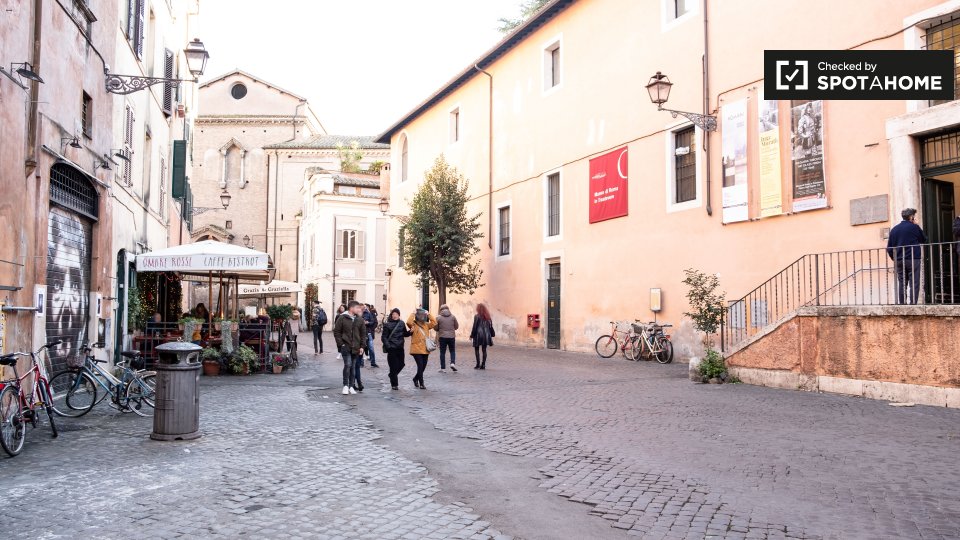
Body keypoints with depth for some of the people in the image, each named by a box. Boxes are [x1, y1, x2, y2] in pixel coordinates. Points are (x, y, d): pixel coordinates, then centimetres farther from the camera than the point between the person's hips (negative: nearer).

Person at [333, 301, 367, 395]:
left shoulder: (360, 319, 7)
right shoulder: (342, 318, -4)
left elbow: (363, 333, 10)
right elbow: (336, 332, -2)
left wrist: (362, 346, 4)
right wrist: (340, 344, -8)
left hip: (356, 348, 4)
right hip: (345, 346, -4)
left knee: (353, 366, 8)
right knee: (347, 365, -12)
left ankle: (351, 386, 16)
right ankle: (345, 386, -1)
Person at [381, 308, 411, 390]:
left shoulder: (402, 323, 8)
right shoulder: (387, 324, -5)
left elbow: (405, 334, 16)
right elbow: (384, 337, -6)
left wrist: (410, 332, -4)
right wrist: (388, 346, -18)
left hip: (400, 347, 5)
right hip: (392, 348, -5)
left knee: (401, 364, 8)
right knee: (394, 366, -2)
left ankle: (392, 374, 37)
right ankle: (394, 384, 8)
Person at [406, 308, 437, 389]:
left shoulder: (426, 325, 12)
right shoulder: (414, 324, -5)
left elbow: (434, 323, 3)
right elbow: (408, 322, -24)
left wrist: (428, 314, 2)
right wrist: (412, 314, -13)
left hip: (425, 350, 6)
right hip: (416, 350, -6)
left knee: (423, 367, 13)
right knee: (420, 366, -10)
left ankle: (416, 379, 38)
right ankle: (421, 384, 0)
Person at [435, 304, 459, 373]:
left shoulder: (438, 317, -4)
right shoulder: (453, 316, 1)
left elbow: (436, 328, 0)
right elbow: (456, 327, 6)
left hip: (442, 337, -1)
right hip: (451, 336, 1)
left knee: (442, 352, 6)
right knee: (452, 351, 17)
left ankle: (443, 368, 6)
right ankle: (452, 363, -4)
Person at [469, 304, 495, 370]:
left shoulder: (477, 316, -9)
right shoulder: (488, 317, 7)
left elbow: (475, 327, -10)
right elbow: (490, 326, 11)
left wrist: (472, 335, -4)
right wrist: (492, 334, 21)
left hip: (478, 334, -5)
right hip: (486, 335, 5)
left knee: (476, 349, 3)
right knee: (484, 350, 8)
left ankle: (478, 364, -4)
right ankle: (483, 365, 9)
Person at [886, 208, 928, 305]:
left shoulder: (894, 229, 9)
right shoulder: (914, 227, -5)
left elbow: (889, 247, 8)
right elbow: (924, 240, 12)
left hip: (899, 261, 5)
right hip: (913, 259, -5)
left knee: (901, 284, 8)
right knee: (914, 284, -3)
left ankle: (901, 304, 7)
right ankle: (912, 303, -9)